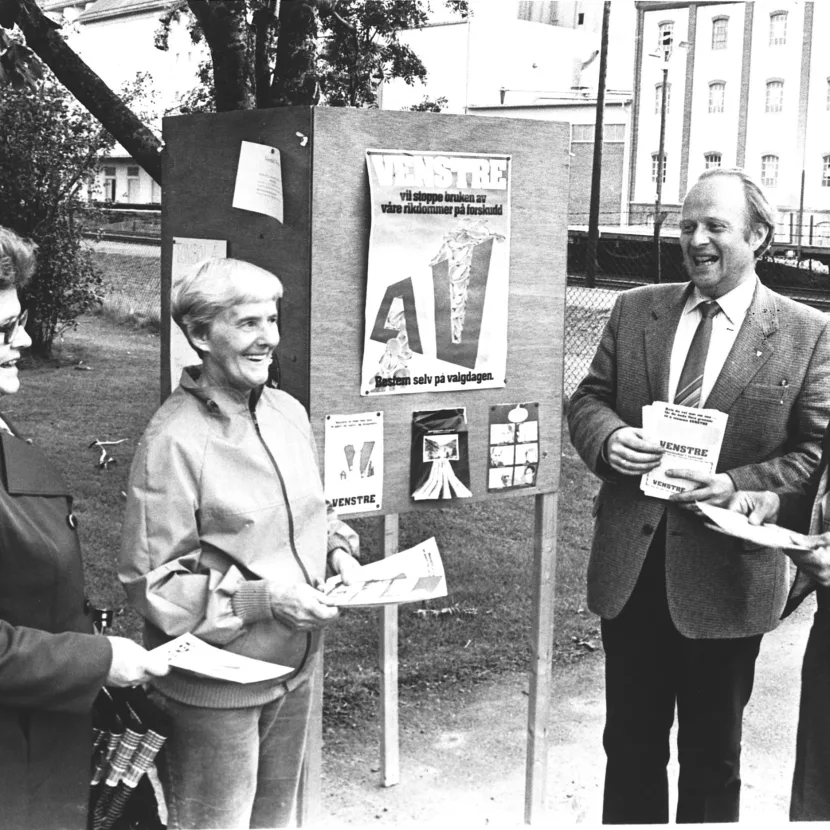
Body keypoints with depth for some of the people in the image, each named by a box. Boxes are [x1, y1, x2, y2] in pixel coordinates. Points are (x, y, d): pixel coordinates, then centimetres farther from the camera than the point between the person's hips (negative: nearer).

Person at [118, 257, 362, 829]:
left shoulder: (288, 412, 2)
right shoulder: (174, 441, -21)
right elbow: (151, 584, -20)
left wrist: (338, 550, -1)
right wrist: (264, 599, -23)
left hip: (296, 665, 7)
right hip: (215, 688, -7)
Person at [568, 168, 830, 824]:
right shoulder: (635, 310, 6)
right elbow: (588, 398, 9)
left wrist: (739, 486, -21)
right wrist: (608, 438, -14)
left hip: (724, 578, -3)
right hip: (629, 567, 3)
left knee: (712, 757, 14)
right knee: (630, 743, 18)